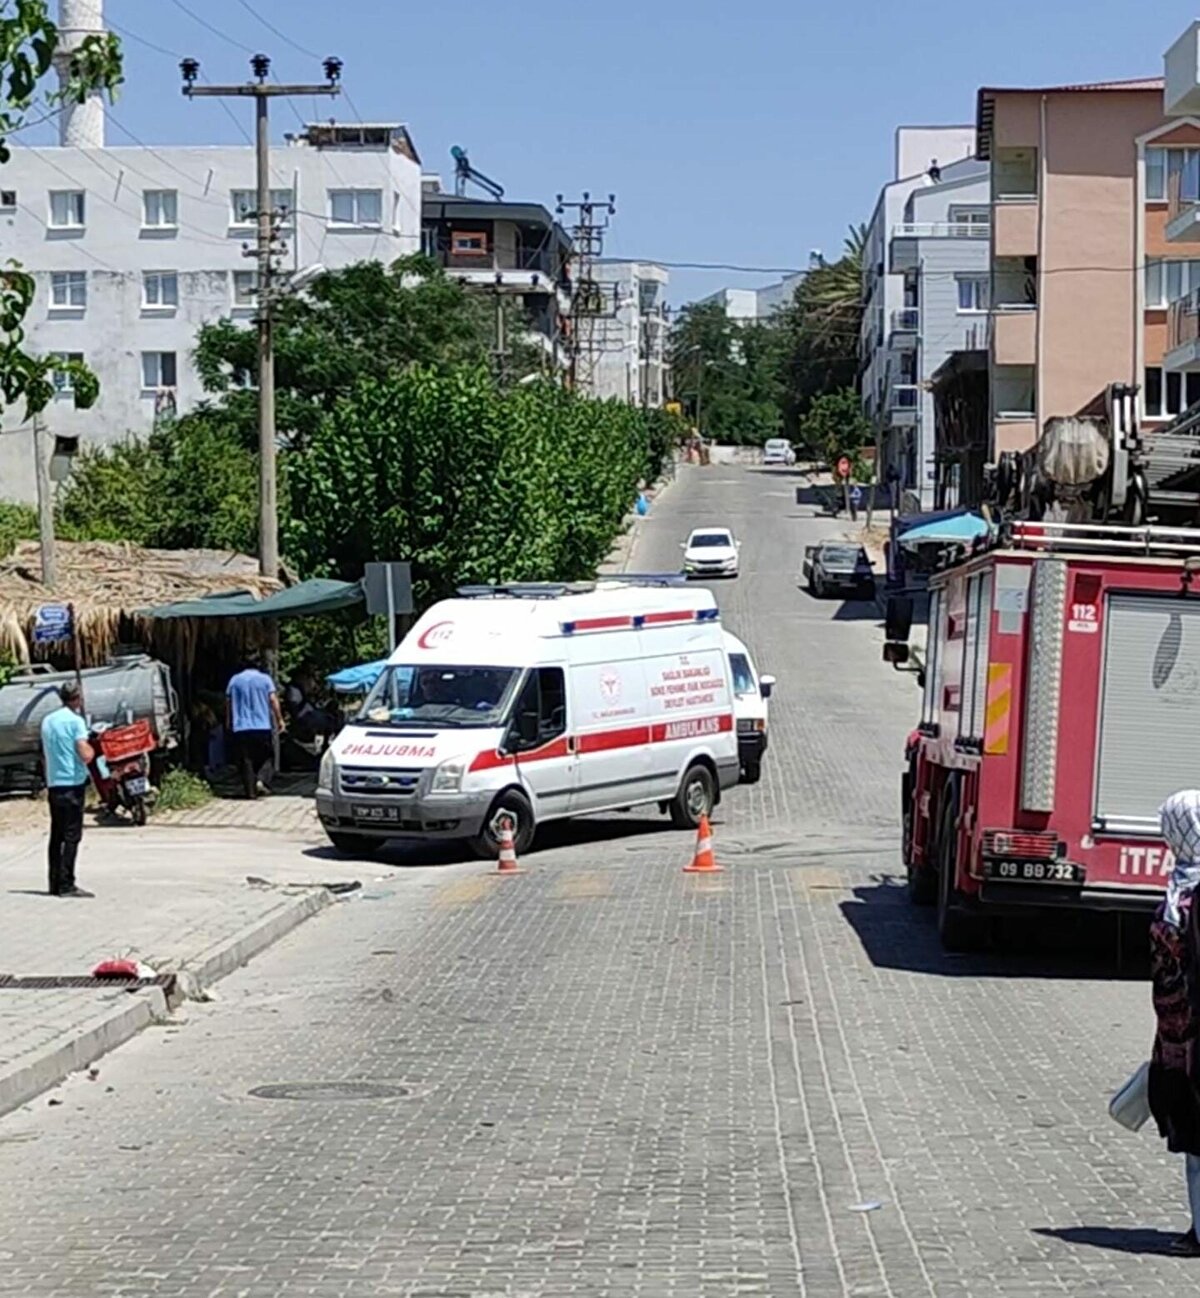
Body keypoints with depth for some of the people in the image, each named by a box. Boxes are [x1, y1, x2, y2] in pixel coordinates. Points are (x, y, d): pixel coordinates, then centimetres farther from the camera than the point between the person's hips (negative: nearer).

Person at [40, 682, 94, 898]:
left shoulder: (48, 721, 13)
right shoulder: (75, 720, -10)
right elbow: (85, 755, -19)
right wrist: (92, 749, 2)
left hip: (53, 784, 7)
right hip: (73, 783, -7)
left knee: (56, 835, 11)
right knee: (72, 835, -6)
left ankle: (55, 883, 13)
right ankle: (66, 885, -9)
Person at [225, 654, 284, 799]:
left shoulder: (235, 680, 8)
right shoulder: (265, 679, 2)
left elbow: (228, 703, 10)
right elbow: (273, 700, -5)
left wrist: (228, 723, 18)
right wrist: (279, 719, 1)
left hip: (241, 727, 1)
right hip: (262, 726, -1)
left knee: (245, 760, 4)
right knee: (265, 757, 10)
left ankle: (250, 790, 1)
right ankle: (262, 780, -12)